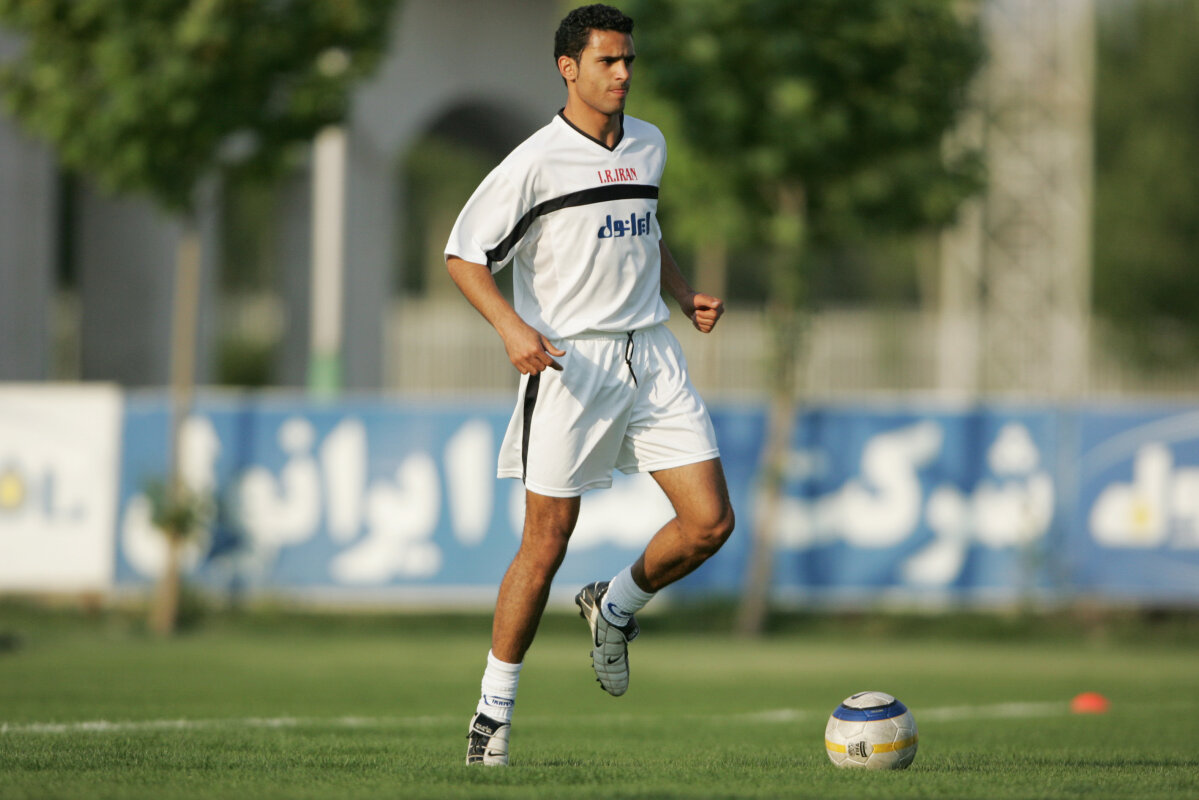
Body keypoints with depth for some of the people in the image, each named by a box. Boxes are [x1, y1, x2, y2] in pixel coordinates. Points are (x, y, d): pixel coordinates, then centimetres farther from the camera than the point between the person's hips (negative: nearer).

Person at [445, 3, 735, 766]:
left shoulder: (650, 146, 10)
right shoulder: (535, 162, -9)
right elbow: (464, 254, -6)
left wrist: (685, 292, 10)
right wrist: (512, 327, -20)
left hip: (650, 354, 5)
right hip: (570, 361, -5)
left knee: (710, 521, -4)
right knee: (546, 543, -4)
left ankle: (615, 608, 25)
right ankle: (495, 712, 8)